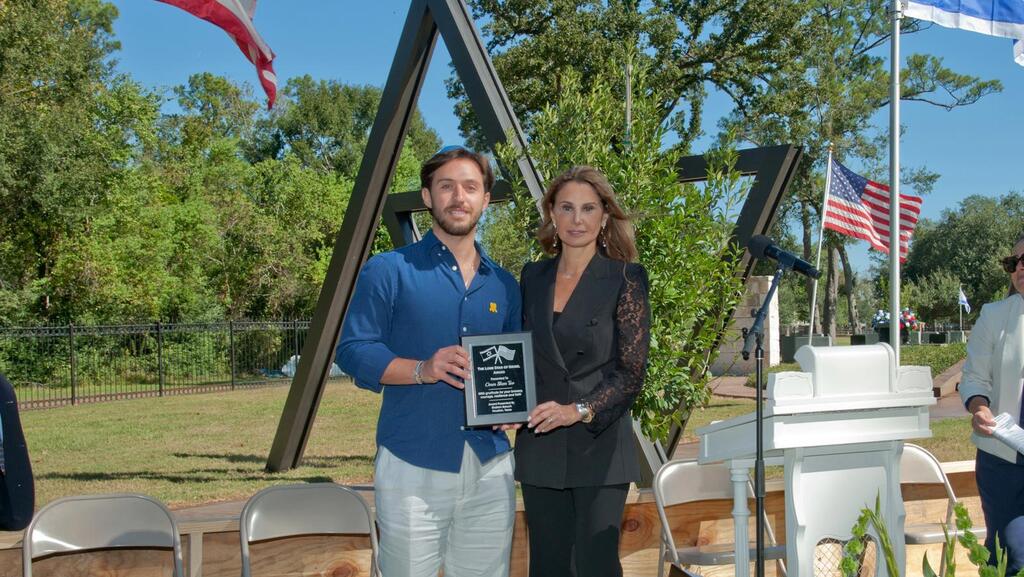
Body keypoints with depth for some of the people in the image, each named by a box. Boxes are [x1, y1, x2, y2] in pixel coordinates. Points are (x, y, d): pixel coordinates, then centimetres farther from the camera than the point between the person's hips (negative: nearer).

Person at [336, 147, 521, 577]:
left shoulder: (503, 284, 14)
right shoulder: (390, 271, 0)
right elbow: (353, 350, -6)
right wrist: (423, 369, -22)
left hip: (490, 470, 4)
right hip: (413, 467, -4)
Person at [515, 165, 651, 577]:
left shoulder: (625, 279, -3)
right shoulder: (533, 277, 10)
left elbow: (632, 371, -7)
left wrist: (579, 410, -20)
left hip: (599, 447, -4)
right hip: (539, 447, 4)